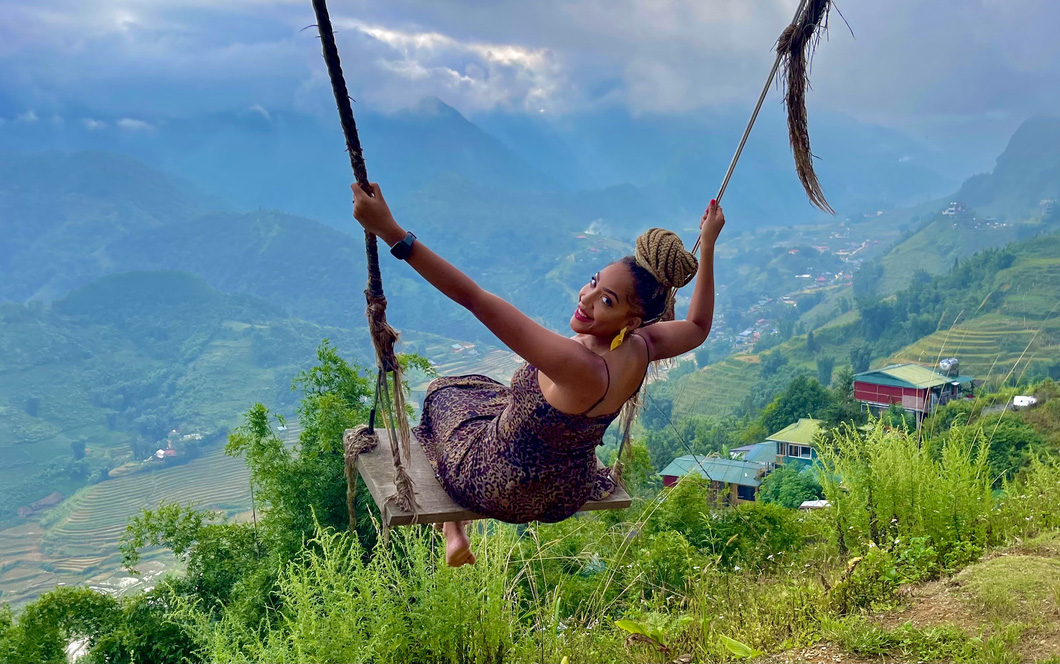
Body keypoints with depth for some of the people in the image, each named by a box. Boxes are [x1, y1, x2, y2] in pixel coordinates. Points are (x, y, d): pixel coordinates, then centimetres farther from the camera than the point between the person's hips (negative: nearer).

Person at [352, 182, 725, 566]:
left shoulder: (577, 365, -42)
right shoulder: (642, 349, -21)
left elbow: (472, 297, -46)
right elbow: (698, 326, 4)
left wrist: (390, 231, -46)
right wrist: (708, 246, 7)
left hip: (497, 490, -6)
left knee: (444, 392, 25)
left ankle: (453, 530, 32)